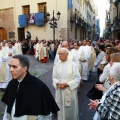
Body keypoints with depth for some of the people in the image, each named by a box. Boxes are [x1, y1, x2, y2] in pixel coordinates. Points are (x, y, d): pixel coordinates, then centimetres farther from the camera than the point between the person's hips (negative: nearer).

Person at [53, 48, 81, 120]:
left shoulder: (73, 65, -9)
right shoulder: (57, 65, 2)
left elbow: (78, 78, -10)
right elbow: (54, 77, 6)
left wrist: (67, 84, -19)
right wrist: (57, 83, -15)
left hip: (70, 91, -3)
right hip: (60, 91, 3)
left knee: (71, 109, 11)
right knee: (61, 109, 15)